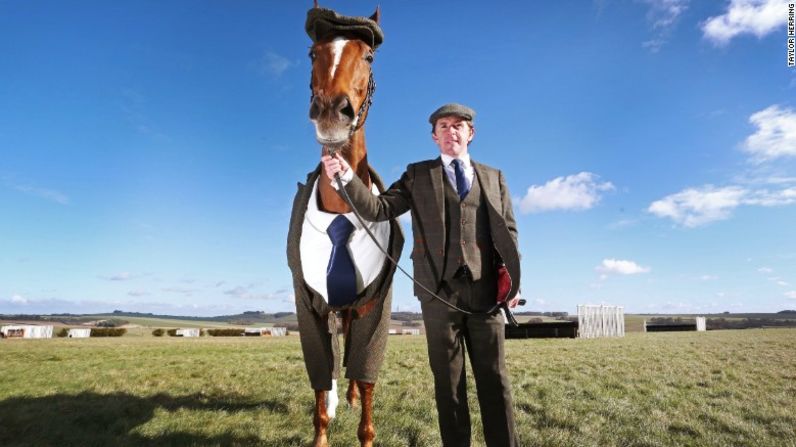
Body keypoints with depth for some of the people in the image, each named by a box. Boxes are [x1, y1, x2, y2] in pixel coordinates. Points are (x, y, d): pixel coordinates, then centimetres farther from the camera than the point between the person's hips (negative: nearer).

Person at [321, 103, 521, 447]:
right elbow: (377, 209, 0)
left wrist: (512, 280, 0)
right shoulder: (418, 175, 10)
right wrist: (346, 176, -16)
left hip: (485, 290, 2)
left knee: (494, 378, 7)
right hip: (440, 290, -1)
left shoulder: (494, 177, 16)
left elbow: (509, 231, 11)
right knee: (448, 380, 8)